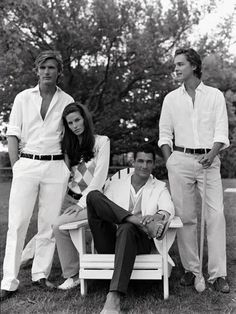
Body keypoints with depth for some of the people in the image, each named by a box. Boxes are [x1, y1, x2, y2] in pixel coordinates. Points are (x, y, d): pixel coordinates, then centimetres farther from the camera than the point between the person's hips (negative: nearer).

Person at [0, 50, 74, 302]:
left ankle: (40, 275, 15)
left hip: (55, 167, 1)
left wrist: (68, 167, 1)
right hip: (26, 164, 0)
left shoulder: (67, 101, 8)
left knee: (49, 224, 3)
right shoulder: (23, 98, 8)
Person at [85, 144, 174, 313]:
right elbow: (99, 208, 9)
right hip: (109, 241, 2)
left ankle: (114, 297, -46)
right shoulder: (115, 185, 21)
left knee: (127, 228, -40)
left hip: (139, 239, -1)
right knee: (94, 195, -18)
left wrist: (158, 215, -28)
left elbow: (168, 208, -3)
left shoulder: (160, 187, 18)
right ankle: (138, 221, -29)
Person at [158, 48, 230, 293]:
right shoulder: (171, 98, 12)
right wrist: (169, 163, -1)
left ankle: (217, 274, -1)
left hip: (209, 160, -1)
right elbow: (165, 135, 11)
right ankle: (190, 269, 13)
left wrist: (212, 154, -15)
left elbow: (221, 132, 2)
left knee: (216, 215, -7)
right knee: (185, 216, 2)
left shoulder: (215, 95, 8)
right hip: (180, 159, 1)